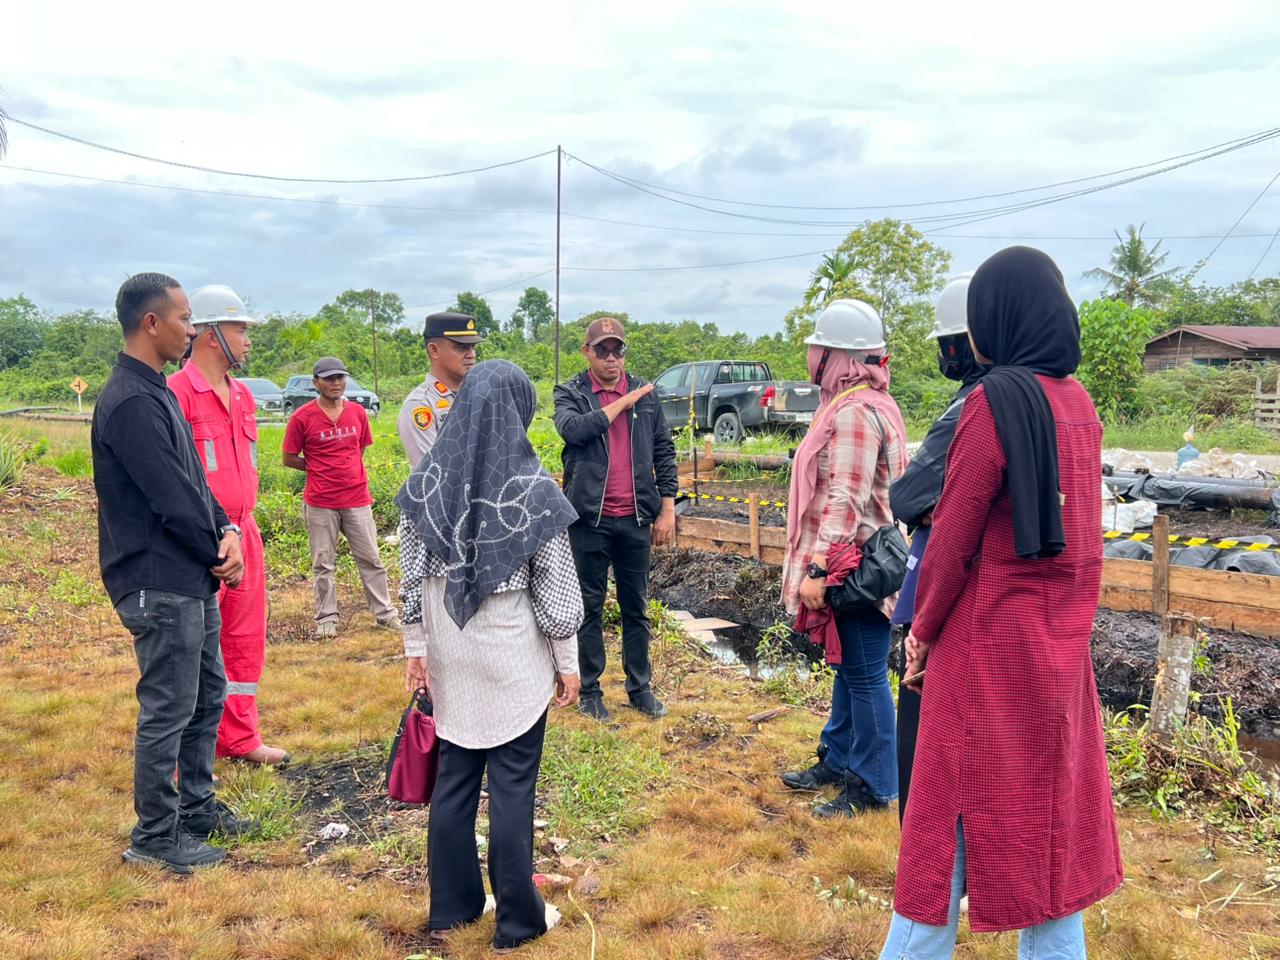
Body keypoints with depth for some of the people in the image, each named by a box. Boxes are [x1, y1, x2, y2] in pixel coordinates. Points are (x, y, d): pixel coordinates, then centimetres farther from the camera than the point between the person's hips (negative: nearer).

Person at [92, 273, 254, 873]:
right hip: (159, 587, -10)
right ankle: (155, 836, 18)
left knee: (208, 695, 19)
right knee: (167, 711, 2)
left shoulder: (158, 393, 12)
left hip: (193, 582, 10)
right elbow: (171, 497, -22)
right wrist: (219, 555, -8)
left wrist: (226, 531, -4)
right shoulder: (130, 403, -20)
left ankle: (197, 804, 35)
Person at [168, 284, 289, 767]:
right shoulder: (178, 392, -13)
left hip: (243, 533, 8)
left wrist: (246, 524, 19)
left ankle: (239, 738, 29)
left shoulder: (242, 395, 14)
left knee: (245, 639, 15)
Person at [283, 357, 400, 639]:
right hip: (320, 503, -3)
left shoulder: (357, 412, 5)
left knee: (371, 559, 8)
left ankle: (384, 613, 17)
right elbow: (290, 459, 0)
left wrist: (340, 468, 8)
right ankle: (326, 619, 17)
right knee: (322, 564, 6)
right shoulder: (303, 417, -7)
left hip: (357, 499, 3)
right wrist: (320, 469, 0)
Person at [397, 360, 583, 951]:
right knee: (512, 788, 7)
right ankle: (517, 920, 20)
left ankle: (450, 906, 30)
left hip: (451, 657, 4)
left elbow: (413, 575, 2)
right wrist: (569, 662, 0)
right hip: (515, 661, -4)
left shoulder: (428, 482, -3)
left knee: (453, 778, 16)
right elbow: (556, 588, -10)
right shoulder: (532, 489, -14)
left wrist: (415, 648, 11)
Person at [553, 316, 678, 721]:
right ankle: (590, 690, 19)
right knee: (590, 606, 8)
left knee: (636, 607, 11)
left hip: (635, 518, 3)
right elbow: (572, 428, -22)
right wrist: (622, 403, -14)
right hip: (589, 518, -2)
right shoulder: (570, 394, 0)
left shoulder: (645, 393, 7)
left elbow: (664, 452, 10)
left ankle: (640, 688, 23)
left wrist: (667, 509, 5)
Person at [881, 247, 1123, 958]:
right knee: (1049, 796, 16)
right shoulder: (1078, 401, 5)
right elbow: (1067, 526, 10)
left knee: (954, 800, 4)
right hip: (1060, 634, 7)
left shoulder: (998, 399, -17)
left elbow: (955, 536, -16)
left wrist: (924, 631, -4)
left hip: (991, 636, -7)